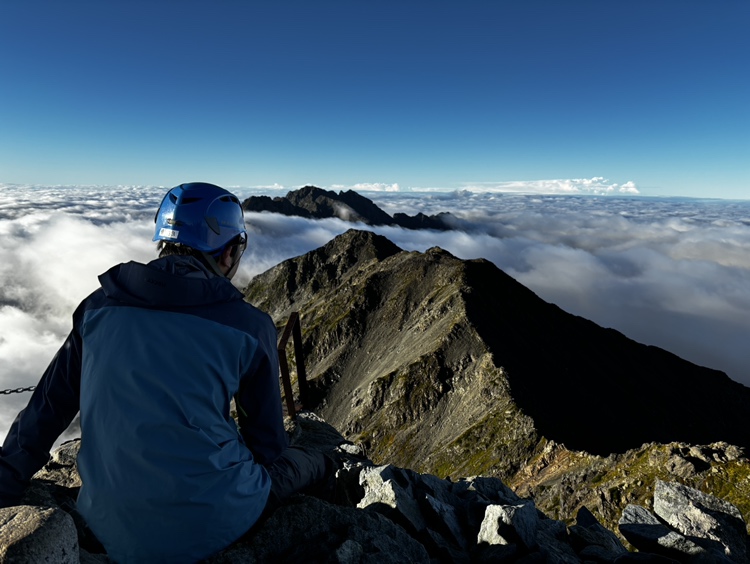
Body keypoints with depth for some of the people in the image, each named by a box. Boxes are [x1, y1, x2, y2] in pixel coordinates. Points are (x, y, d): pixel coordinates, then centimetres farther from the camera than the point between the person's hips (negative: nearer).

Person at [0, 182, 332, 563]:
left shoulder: (99, 307, -2)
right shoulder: (249, 325, -11)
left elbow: (44, 413, 6)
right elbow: (268, 442, -1)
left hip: (113, 533, 5)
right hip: (214, 523, -4)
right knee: (317, 464, 22)